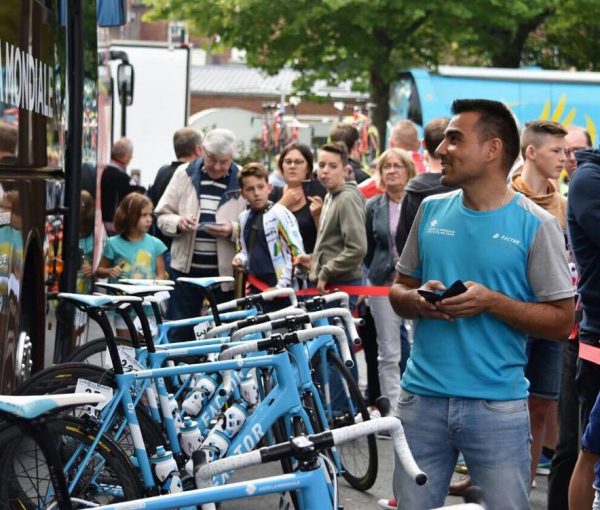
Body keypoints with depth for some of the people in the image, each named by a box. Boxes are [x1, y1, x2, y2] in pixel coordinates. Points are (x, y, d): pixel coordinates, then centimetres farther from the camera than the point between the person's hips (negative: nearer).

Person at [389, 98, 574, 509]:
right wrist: (418, 300, -8)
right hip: (422, 397, 4)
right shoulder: (432, 209, 8)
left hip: (497, 406, -4)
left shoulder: (535, 224, -6)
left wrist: (491, 302, -18)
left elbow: (561, 321, -5)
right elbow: (399, 289, 16)